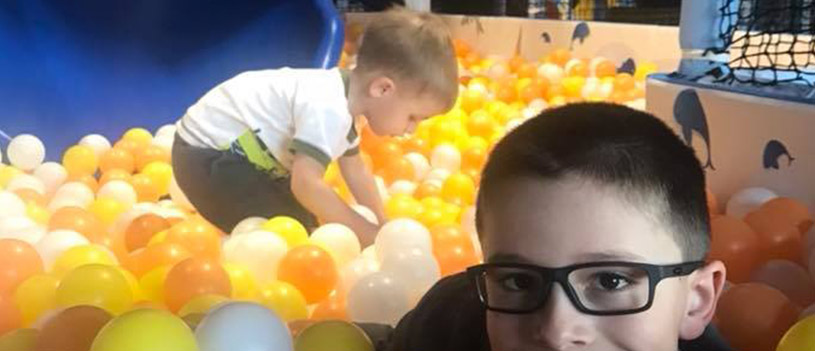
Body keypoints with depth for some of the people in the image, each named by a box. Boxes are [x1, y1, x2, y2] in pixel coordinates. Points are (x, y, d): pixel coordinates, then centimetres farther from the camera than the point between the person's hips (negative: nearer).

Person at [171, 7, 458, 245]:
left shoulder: (342, 99, 1)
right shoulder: (328, 109, -32)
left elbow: (355, 170, 13)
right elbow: (306, 184, -40)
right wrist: (371, 236, -30)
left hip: (233, 149, 10)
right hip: (207, 157, -10)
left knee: (305, 227, 16)